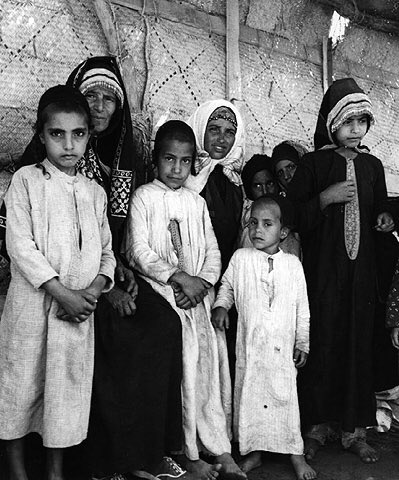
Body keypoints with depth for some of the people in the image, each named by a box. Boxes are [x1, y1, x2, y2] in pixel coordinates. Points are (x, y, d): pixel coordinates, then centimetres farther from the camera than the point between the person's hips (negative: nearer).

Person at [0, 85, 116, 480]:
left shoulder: (94, 192, 9)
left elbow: (106, 252, 11)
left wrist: (94, 290, -8)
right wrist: (61, 292, -17)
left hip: (79, 309, 3)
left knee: (69, 388, 11)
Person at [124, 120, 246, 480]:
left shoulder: (197, 201, 15)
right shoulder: (144, 197, 2)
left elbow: (212, 249, 12)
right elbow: (139, 250, -7)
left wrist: (203, 281, -6)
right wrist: (179, 278, -13)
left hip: (199, 293, 4)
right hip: (161, 289, -4)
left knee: (212, 358, -4)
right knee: (183, 360, -12)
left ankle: (221, 451, 5)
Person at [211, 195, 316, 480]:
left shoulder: (293, 265, 2)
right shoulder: (241, 258, 1)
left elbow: (302, 309, 7)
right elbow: (227, 286, 16)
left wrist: (303, 344, 7)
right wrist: (221, 306, -4)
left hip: (283, 349, 0)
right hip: (250, 346, 1)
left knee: (286, 397, 2)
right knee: (249, 396, 6)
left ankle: (296, 454, 19)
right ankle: (254, 452, 23)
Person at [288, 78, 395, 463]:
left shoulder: (373, 166, 10)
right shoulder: (312, 164, -1)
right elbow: (292, 217, -6)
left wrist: (384, 220, 0)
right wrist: (325, 198, -17)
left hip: (360, 271, 4)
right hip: (321, 269, -3)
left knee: (359, 344, 5)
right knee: (322, 344, 0)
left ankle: (354, 430, 17)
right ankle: (317, 425, 16)